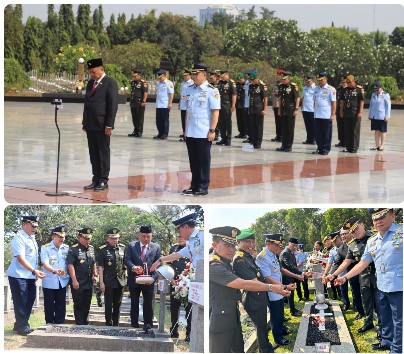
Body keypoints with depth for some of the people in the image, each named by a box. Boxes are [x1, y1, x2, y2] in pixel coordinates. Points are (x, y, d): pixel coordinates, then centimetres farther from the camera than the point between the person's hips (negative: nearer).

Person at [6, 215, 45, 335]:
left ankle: (19, 325, 20)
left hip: (30, 276, 9)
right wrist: (34, 271, -28)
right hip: (19, 276, -9)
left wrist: (35, 272, 14)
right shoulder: (19, 238, -15)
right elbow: (21, 258, -22)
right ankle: (23, 327, 1)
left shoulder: (32, 237, 12)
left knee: (30, 300, 10)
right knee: (21, 302, -5)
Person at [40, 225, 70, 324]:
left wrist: (70, 278, 3)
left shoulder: (67, 248, 7)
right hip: (49, 282, -3)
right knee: (49, 307, 3)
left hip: (62, 282, 3)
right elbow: (45, 263, -18)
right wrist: (54, 271, -36)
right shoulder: (45, 248, -5)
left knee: (61, 306, 5)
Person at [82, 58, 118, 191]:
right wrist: (85, 123, 13)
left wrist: (109, 125, -16)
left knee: (103, 153, 0)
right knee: (93, 154, 8)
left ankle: (103, 181, 5)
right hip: (91, 125, 7)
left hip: (102, 126, -7)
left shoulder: (110, 83, -6)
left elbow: (113, 105, -12)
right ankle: (96, 180, 13)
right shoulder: (90, 83, 16)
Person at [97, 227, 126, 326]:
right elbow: (100, 267, -6)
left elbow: (126, 263, 12)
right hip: (108, 281, -4)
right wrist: (101, 282, -10)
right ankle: (109, 325, 8)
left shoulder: (122, 248, 5)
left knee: (117, 304, 11)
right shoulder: (102, 250, -5)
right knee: (108, 304, 1)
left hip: (120, 280, 4)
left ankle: (116, 324, 21)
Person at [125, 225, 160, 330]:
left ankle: (148, 324, 0)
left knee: (148, 303, -3)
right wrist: (133, 267, -28)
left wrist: (153, 277, -18)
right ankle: (134, 324, 18)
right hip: (134, 279, 1)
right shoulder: (131, 246, 1)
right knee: (134, 303, 10)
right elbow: (127, 260, -6)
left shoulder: (156, 247, 0)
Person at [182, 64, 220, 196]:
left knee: (204, 161, 2)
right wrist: (186, 129, 15)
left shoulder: (211, 91, -9)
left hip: (204, 134, -6)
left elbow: (215, 112, -11)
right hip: (190, 133, 6)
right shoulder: (190, 89, 12)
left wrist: (212, 130, -16)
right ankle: (194, 185, 20)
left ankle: (203, 187, 9)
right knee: (193, 160, 11)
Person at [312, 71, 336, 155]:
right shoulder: (316, 89, 12)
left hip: (327, 116, -5)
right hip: (317, 116, 5)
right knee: (318, 133, 7)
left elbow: (334, 102, -7)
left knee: (327, 134, 1)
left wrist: (333, 114, -11)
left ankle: (326, 149, 7)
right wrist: (314, 111, 14)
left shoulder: (331, 89, -6)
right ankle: (320, 148, 16)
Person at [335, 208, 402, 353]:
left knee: (398, 321, 4)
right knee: (385, 318, 19)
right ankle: (387, 341, 35)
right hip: (382, 287, 7)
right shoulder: (372, 242, 11)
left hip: (398, 287, -7)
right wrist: (345, 277, 9)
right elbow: (363, 263, 15)